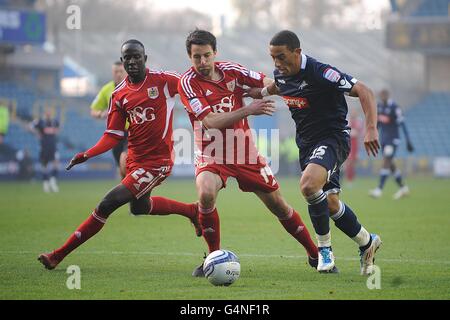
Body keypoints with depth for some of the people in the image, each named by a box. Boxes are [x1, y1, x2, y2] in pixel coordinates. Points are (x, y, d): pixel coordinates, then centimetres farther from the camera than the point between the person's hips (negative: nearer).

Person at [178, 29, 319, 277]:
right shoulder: (187, 82, -16)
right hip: (211, 156, -3)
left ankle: (315, 255, 26)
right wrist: (248, 110, -33)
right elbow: (210, 122, -26)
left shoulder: (230, 71, -5)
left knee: (279, 206, 8)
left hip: (245, 154, 3)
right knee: (206, 194, -33)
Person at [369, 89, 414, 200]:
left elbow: (402, 124, -15)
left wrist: (408, 141, -17)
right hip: (384, 139, 8)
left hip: (393, 139, -8)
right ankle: (403, 188, 22)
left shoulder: (394, 107, -15)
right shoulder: (379, 106, 7)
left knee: (386, 162, -14)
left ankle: (379, 189, -17)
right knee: (390, 165, 10)